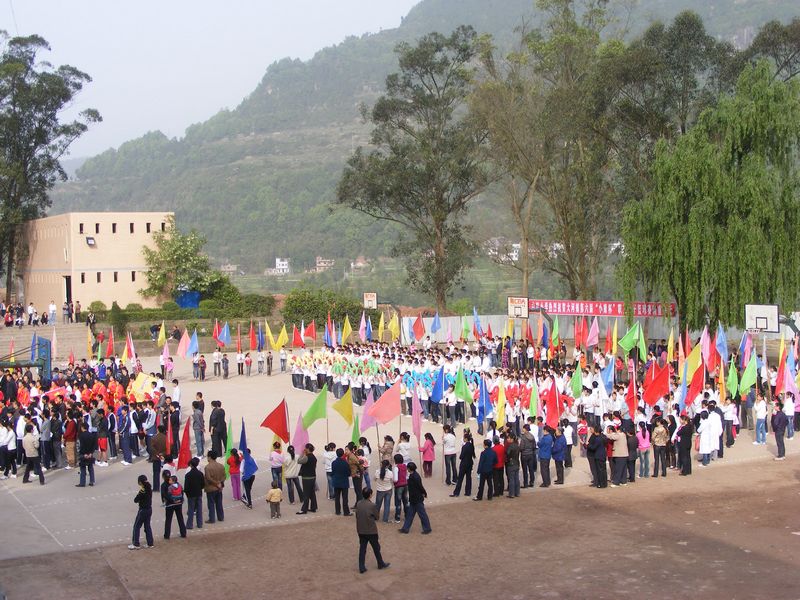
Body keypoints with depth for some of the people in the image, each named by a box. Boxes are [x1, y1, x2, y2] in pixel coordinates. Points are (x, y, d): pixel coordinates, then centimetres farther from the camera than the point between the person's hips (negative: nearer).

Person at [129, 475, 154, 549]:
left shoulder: (142, 492, -22)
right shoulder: (150, 490, 1)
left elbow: (135, 500, -15)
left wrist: (139, 492, -10)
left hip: (143, 510, -8)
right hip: (149, 509, 8)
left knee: (136, 527, 4)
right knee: (147, 526, 16)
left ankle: (135, 544, 6)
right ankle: (150, 543, 18)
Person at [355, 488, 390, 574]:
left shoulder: (358, 504, -4)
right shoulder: (372, 506, -19)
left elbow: (356, 516, 5)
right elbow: (377, 517, -8)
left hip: (360, 530, 4)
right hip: (371, 531, -4)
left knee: (362, 548, 10)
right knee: (376, 548, 13)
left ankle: (361, 567, 10)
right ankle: (381, 564, 29)